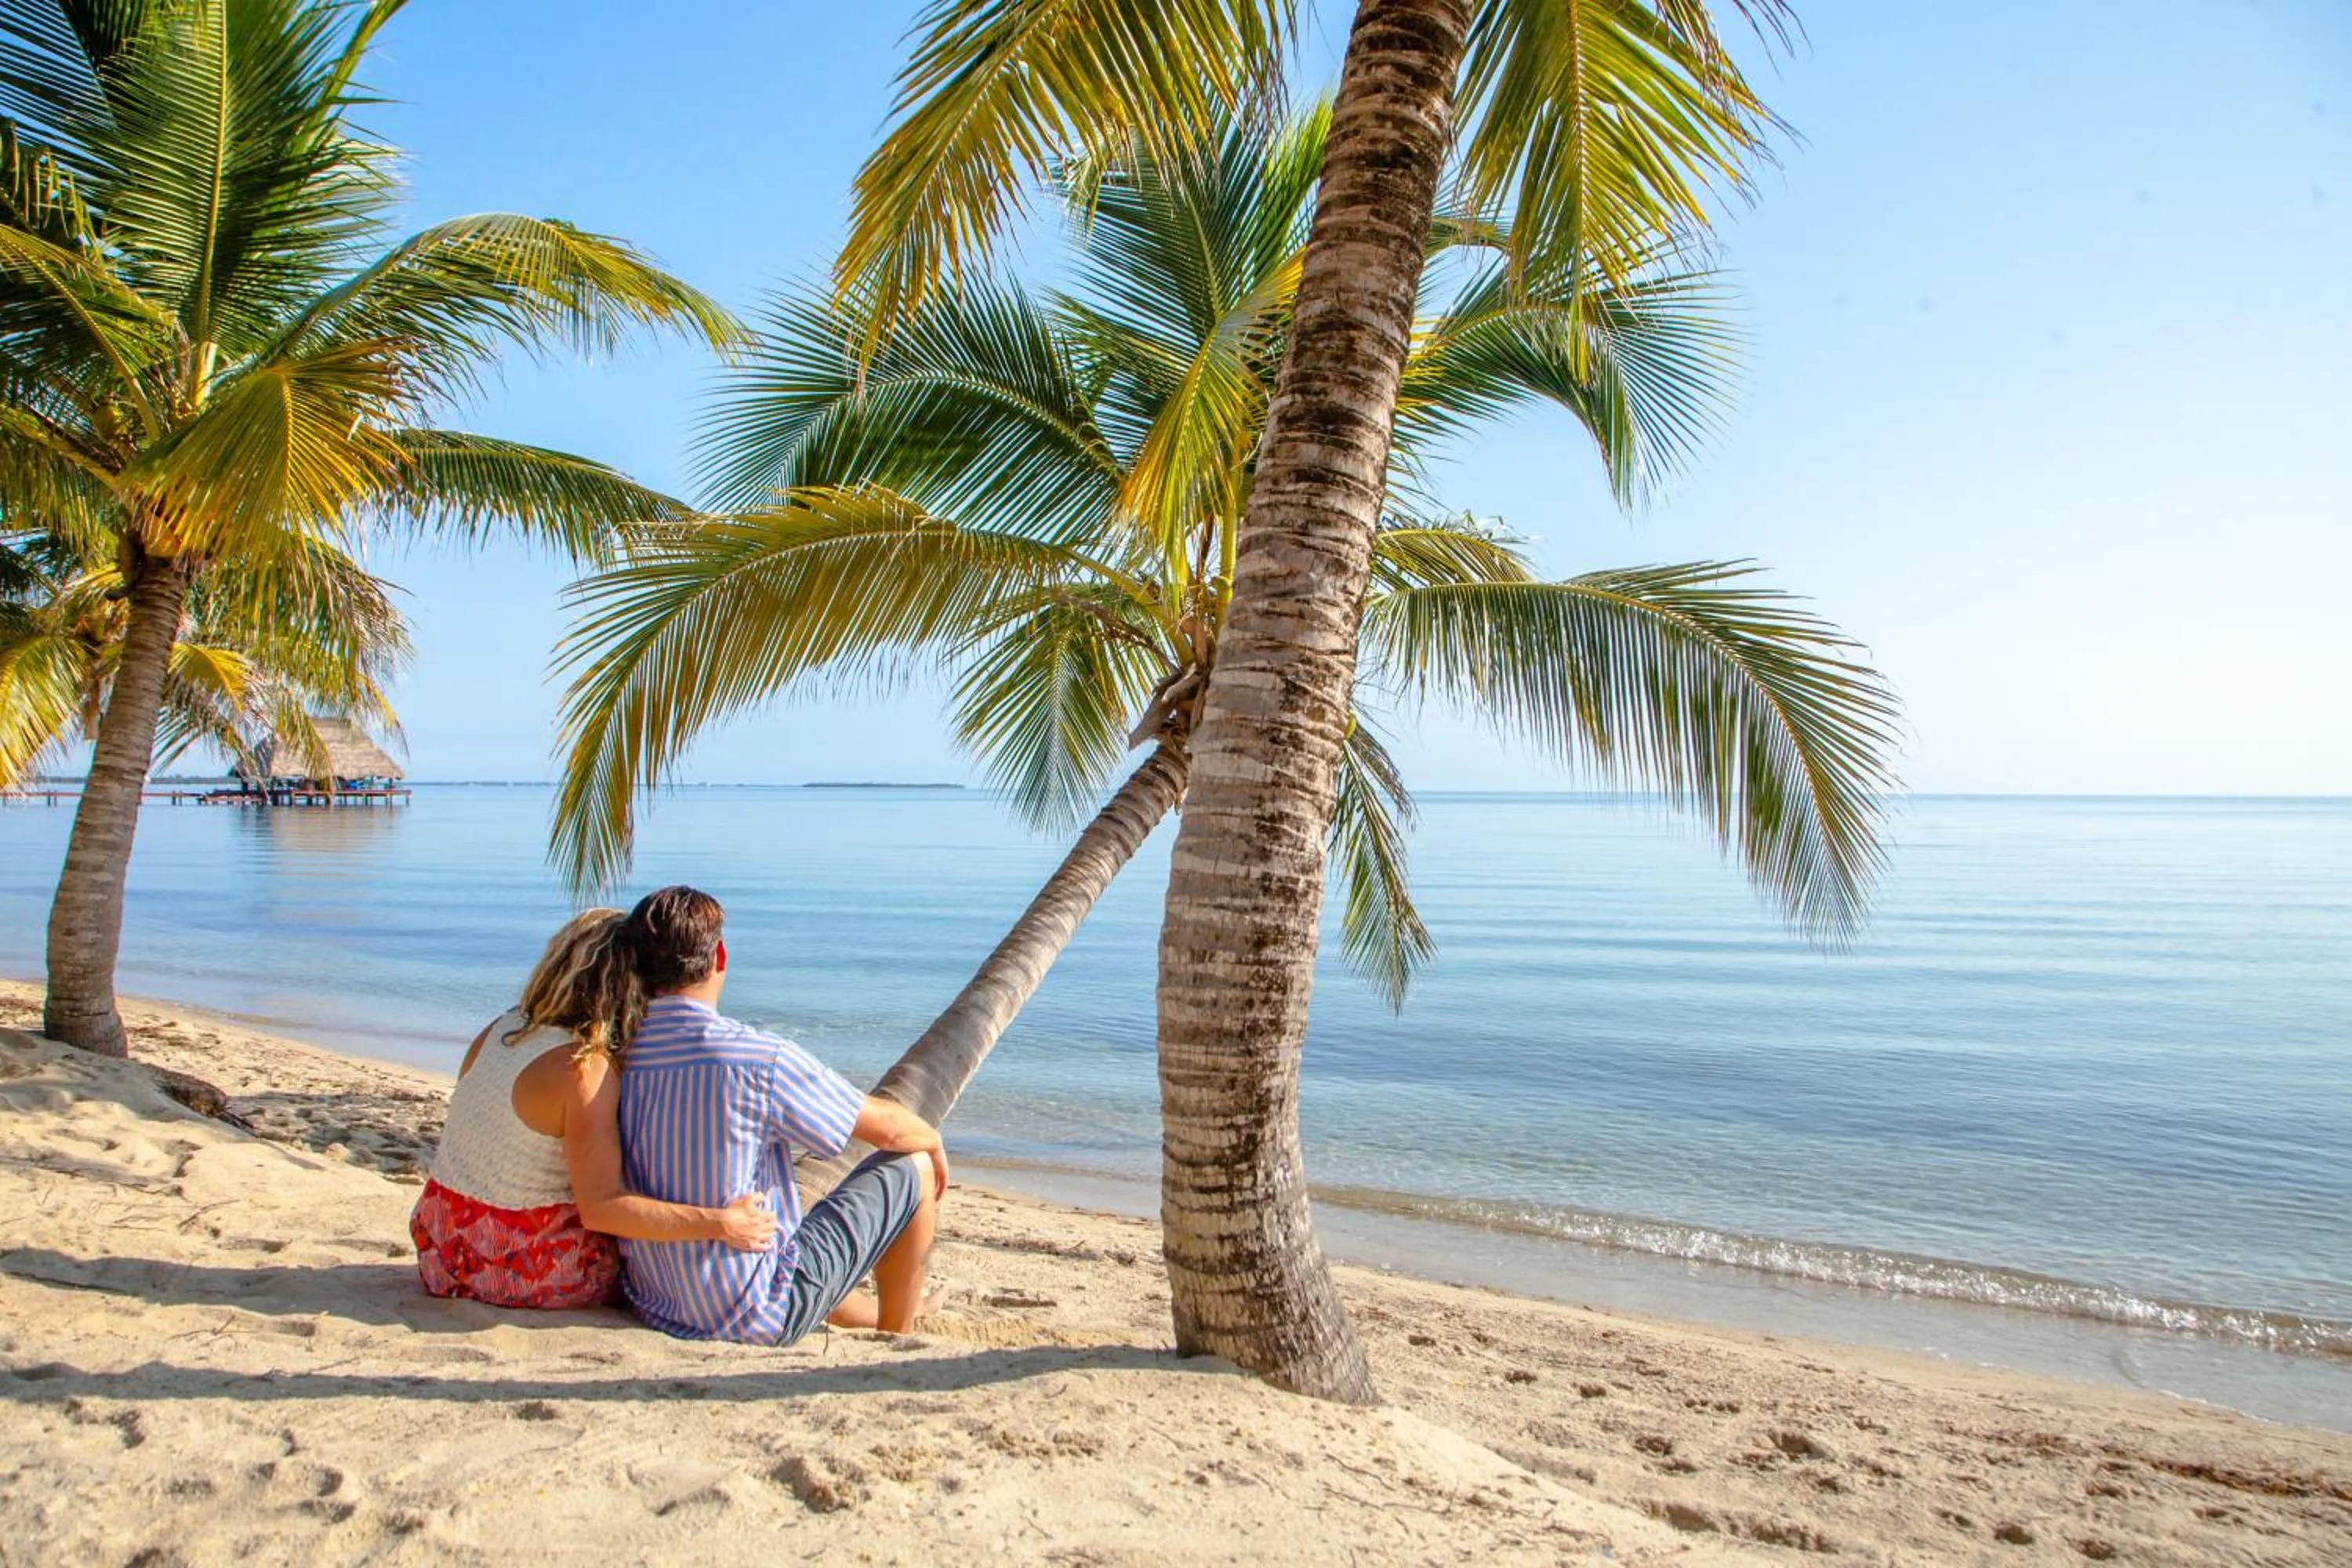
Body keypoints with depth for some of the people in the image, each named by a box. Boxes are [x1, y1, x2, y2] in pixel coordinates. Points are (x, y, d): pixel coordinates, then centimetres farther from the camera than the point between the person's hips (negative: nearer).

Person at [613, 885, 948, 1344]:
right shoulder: (759, 1060, -23)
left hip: (655, 1310, 7)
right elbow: (887, 1127, -10)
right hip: (761, 1319, -7)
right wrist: (934, 1140, 14)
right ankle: (897, 1339, 24)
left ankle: (879, 1318, 51)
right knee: (911, 1169, 6)